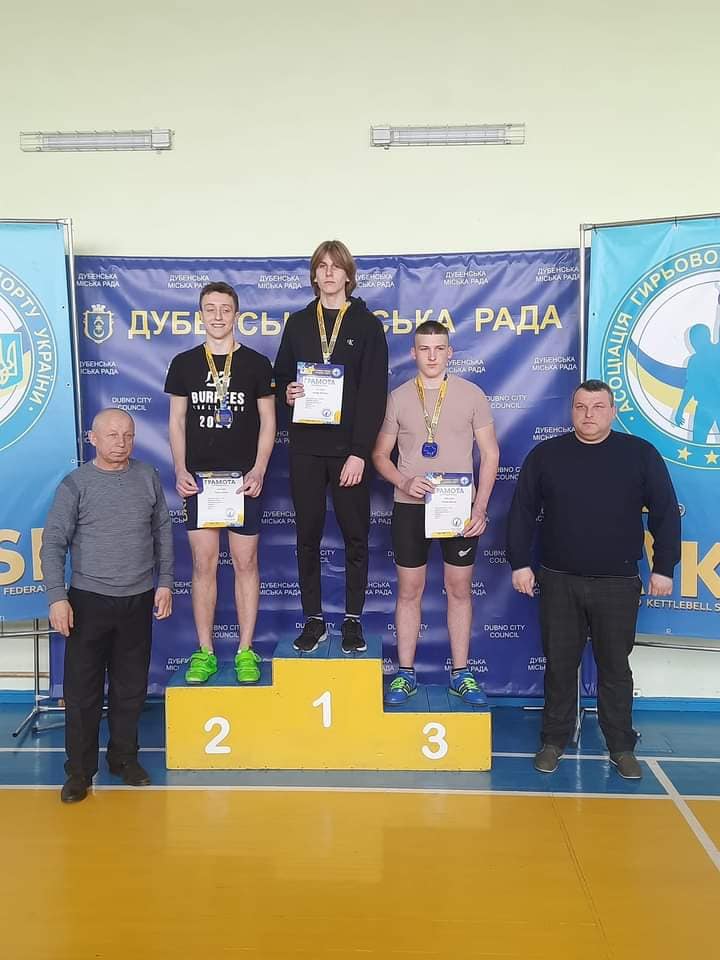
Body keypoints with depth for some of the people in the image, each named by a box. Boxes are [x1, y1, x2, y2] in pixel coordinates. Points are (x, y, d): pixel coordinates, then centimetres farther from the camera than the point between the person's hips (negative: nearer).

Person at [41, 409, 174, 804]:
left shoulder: (147, 477, 3)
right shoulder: (76, 484, -5)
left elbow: (163, 531, 9)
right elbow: (53, 544, -8)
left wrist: (165, 582, 5)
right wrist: (57, 597, -16)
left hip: (139, 600, 2)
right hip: (89, 600, -2)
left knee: (131, 686, 12)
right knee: (82, 689, 2)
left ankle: (124, 756, 29)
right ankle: (79, 770, 16)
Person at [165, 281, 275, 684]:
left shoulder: (256, 363, 2)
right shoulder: (184, 363, 7)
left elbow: (268, 421, 2)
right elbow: (177, 421, 9)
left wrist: (258, 471, -9)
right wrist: (180, 470, -3)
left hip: (243, 477, -1)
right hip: (199, 476, 1)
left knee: (246, 563, 3)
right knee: (204, 563, 4)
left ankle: (245, 652, 13)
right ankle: (205, 652, 14)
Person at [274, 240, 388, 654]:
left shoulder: (367, 324, 1)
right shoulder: (298, 323, 11)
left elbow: (374, 392, -5)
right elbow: (281, 375, 18)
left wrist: (360, 452, -13)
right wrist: (287, 391, -8)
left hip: (350, 446, -2)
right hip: (306, 447, 3)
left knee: (356, 535, 4)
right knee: (308, 535, 5)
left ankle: (353, 620, 16)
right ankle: (314, 620, 16)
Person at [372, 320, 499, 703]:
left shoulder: (472, 394, 1)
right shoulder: (397, 398, 3)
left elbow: (490, 454, 2)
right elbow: (380, 455, 7)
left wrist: (480, 507, -6)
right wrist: (405, 483, -12)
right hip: (409, 508, 0)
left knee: (459, 589, 7)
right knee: (409, 591, 6)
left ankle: (461, 674, 18)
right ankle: (405, 674, 16)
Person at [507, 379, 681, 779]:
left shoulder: (640, 454, 0)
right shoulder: (545, 455, 2)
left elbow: (665, 514, 2)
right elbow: (522, 512, 5)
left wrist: (663, 568, -1)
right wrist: (519, 563, 0)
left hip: (618, 584, -1)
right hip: (559, 581, 1)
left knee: (615, 666, 9)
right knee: (559, 664, 9)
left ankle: (621, 747, 23)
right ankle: (554, 741, 23)